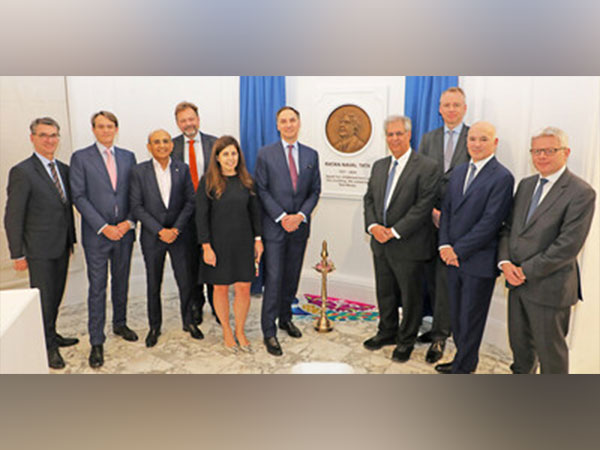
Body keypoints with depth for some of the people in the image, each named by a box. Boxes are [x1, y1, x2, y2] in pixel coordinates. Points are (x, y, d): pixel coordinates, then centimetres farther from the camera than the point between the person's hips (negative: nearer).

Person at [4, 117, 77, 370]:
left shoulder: (63, 169, 8)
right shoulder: (22, 172, -12)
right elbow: (12, 217, -11)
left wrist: (71, 239, 11)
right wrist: (17, 254, -12)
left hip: (62, 246, 6)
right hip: (39, 249, -6)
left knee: (56, 295, 18)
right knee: (44, 298, 4)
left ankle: (52, 336, 35)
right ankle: (48, 346, 20)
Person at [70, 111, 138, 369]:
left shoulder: (128, 157, 8)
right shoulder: (81, 158, -1)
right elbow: (79, 197, -7)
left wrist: (129, 222, -8)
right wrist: (103, 227, -14)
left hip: (124, 232, 3)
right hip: (96, 234, -3)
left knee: (121, 281, 15)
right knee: (97, 287, 1)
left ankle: (120, 324, 34)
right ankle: (96, 342, 11)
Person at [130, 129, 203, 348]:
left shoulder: (182, 169, 2)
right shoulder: (139, 171, -3)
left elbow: (190, 201, -1)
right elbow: (136, 207, -6)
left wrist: (176, 229, -11)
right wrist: (159, 231, -13)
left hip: (179, 234, 1)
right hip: (152, 236, -1)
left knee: (187, 281, 5)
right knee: (153, 285, 10)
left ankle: (189, 321, 27)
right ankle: (154, 327, 28)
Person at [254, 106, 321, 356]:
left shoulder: (311, 155, 8)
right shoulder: (266, 154, -1)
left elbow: (315, 191, 7)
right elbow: (261, 190, -5)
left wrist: (300, 215, -9)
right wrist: (281, 217, -14)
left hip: (299, 226, 3)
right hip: (274, 226, -3)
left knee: (292, 277, 13)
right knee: (273, 279, -3)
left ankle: (285, 318, 32)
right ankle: (269, 331, 7)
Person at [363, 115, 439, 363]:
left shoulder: (426, 167, -11)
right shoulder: (379, 166, 10)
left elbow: (423, 207, -17)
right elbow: (369, 199, 10)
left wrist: (394, 231, -19)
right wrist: (373, 226, -8)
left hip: (408, 246, -6)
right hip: (380, 243, 6)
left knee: (410, 296, 10)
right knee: (384, 292, 20)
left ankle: (406, 341, 29)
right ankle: (387, 332, 40)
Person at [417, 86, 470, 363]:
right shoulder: (428, 139, 11)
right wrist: (430, 209, -6)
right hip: (431, 217, 4)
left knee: (445, 275, -4)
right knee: (431, 275, 11)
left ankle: (439, 335, 9)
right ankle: (442, 324, 28)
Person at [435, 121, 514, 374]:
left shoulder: (502, 177, -12)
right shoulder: (458, 172, 11)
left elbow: (490, 222, -18)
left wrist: (458, 250, -16)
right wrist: (445, 245, -3)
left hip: (479, 262, -6)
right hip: (454, 258, 7)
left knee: (471, 318, 8)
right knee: (456, 315, 17)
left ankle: (463, 368, 25)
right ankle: (463, 359, 36)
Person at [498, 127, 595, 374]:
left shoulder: (581, 193, -13)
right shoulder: (526, 185, 10)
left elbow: (568, 245, -19)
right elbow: (509, 227, 9)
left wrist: (526, 270, -17)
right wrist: (505, 262, -7)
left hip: (549, 287, -6)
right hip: (517, 281, 7)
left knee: (550, 350, 10)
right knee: (519, 343, 21)